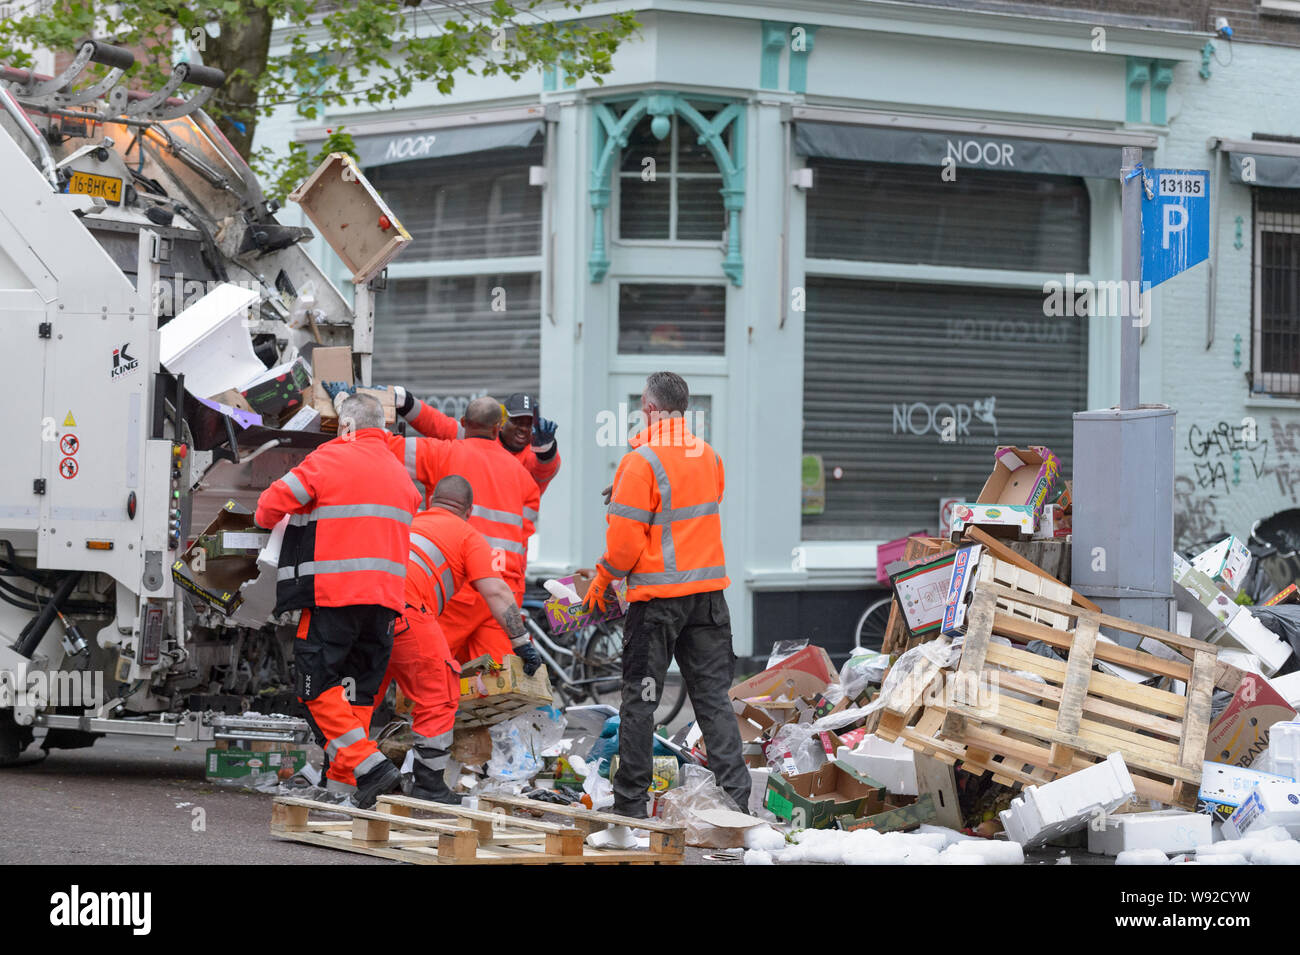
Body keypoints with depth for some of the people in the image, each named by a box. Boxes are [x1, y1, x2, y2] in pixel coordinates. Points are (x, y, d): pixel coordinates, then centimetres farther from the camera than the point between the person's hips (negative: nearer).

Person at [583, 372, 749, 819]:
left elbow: (625, 537, -13)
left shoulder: (642, 461, -14)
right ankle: (735, 796, 2)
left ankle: (630, 802, 8)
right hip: (708, 593, 6)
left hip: (657, 597, -5)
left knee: (639, 698, 4)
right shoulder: (708, 456, 7)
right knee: (713, 697, 8)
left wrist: (603, 580, 1)